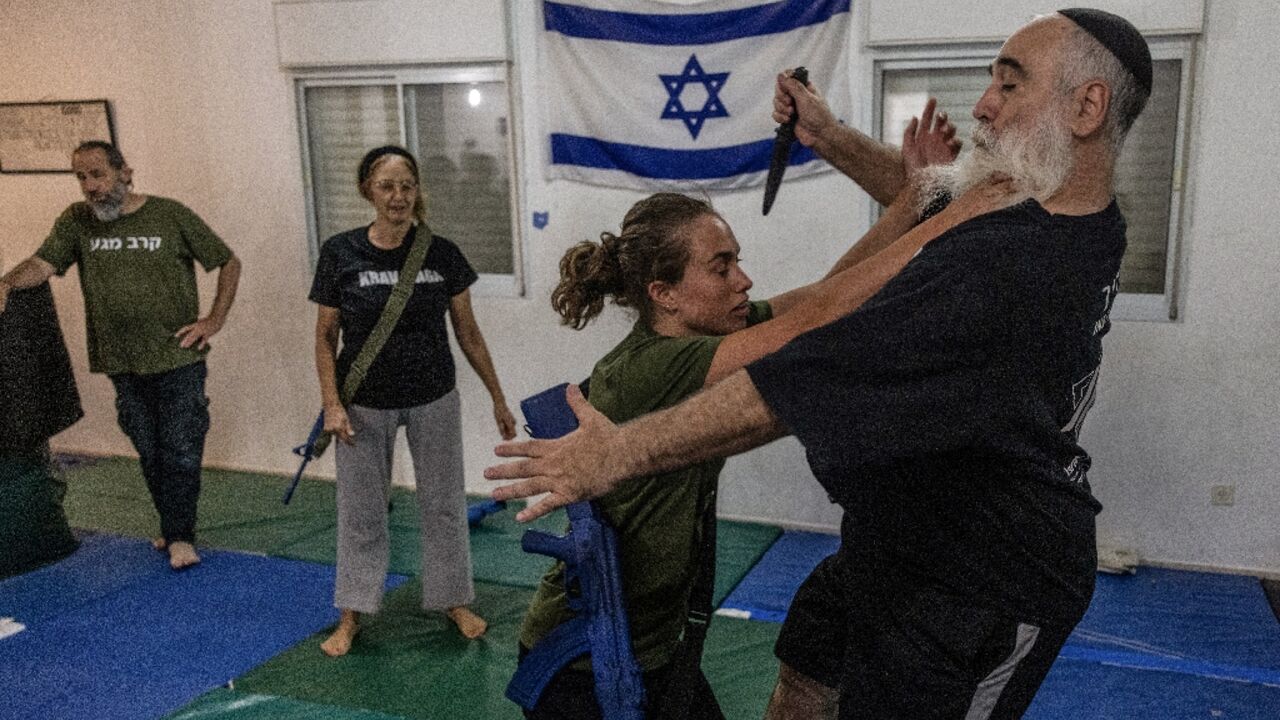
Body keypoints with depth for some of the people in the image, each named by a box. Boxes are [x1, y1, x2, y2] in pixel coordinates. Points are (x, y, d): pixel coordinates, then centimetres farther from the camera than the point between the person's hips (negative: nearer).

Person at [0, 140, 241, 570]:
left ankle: (179, 535, 14)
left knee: (181, 453, 1)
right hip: (122, 365, 3)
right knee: (149, 454, 13)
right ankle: (174, 528, 28)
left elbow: (229, 263, 2)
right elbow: (42, 263, -8)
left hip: (178, 361, -3)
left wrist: (215, 320, -5)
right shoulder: (77, 221, 4)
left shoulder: (170, 215, -4)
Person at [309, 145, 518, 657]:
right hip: (365, 405, -1)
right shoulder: (340, 253, -9)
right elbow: (326, 336, -2)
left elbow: (467, 332, 1)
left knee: (443, 503, 11)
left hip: (433, 401, 1)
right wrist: (331, 404, -11)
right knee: (360, 509, 10)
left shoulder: (441, 254, -7)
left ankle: (454, 600, 30)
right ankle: (351, 614, 26)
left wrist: (498, 397, 3)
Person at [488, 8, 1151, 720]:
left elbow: (795, 387, -33)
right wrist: (832, 138, 11)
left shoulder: (1001, 268, -34)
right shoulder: (1088, 225, -3)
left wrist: (622, 451, -25)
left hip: (979, 591, -9)